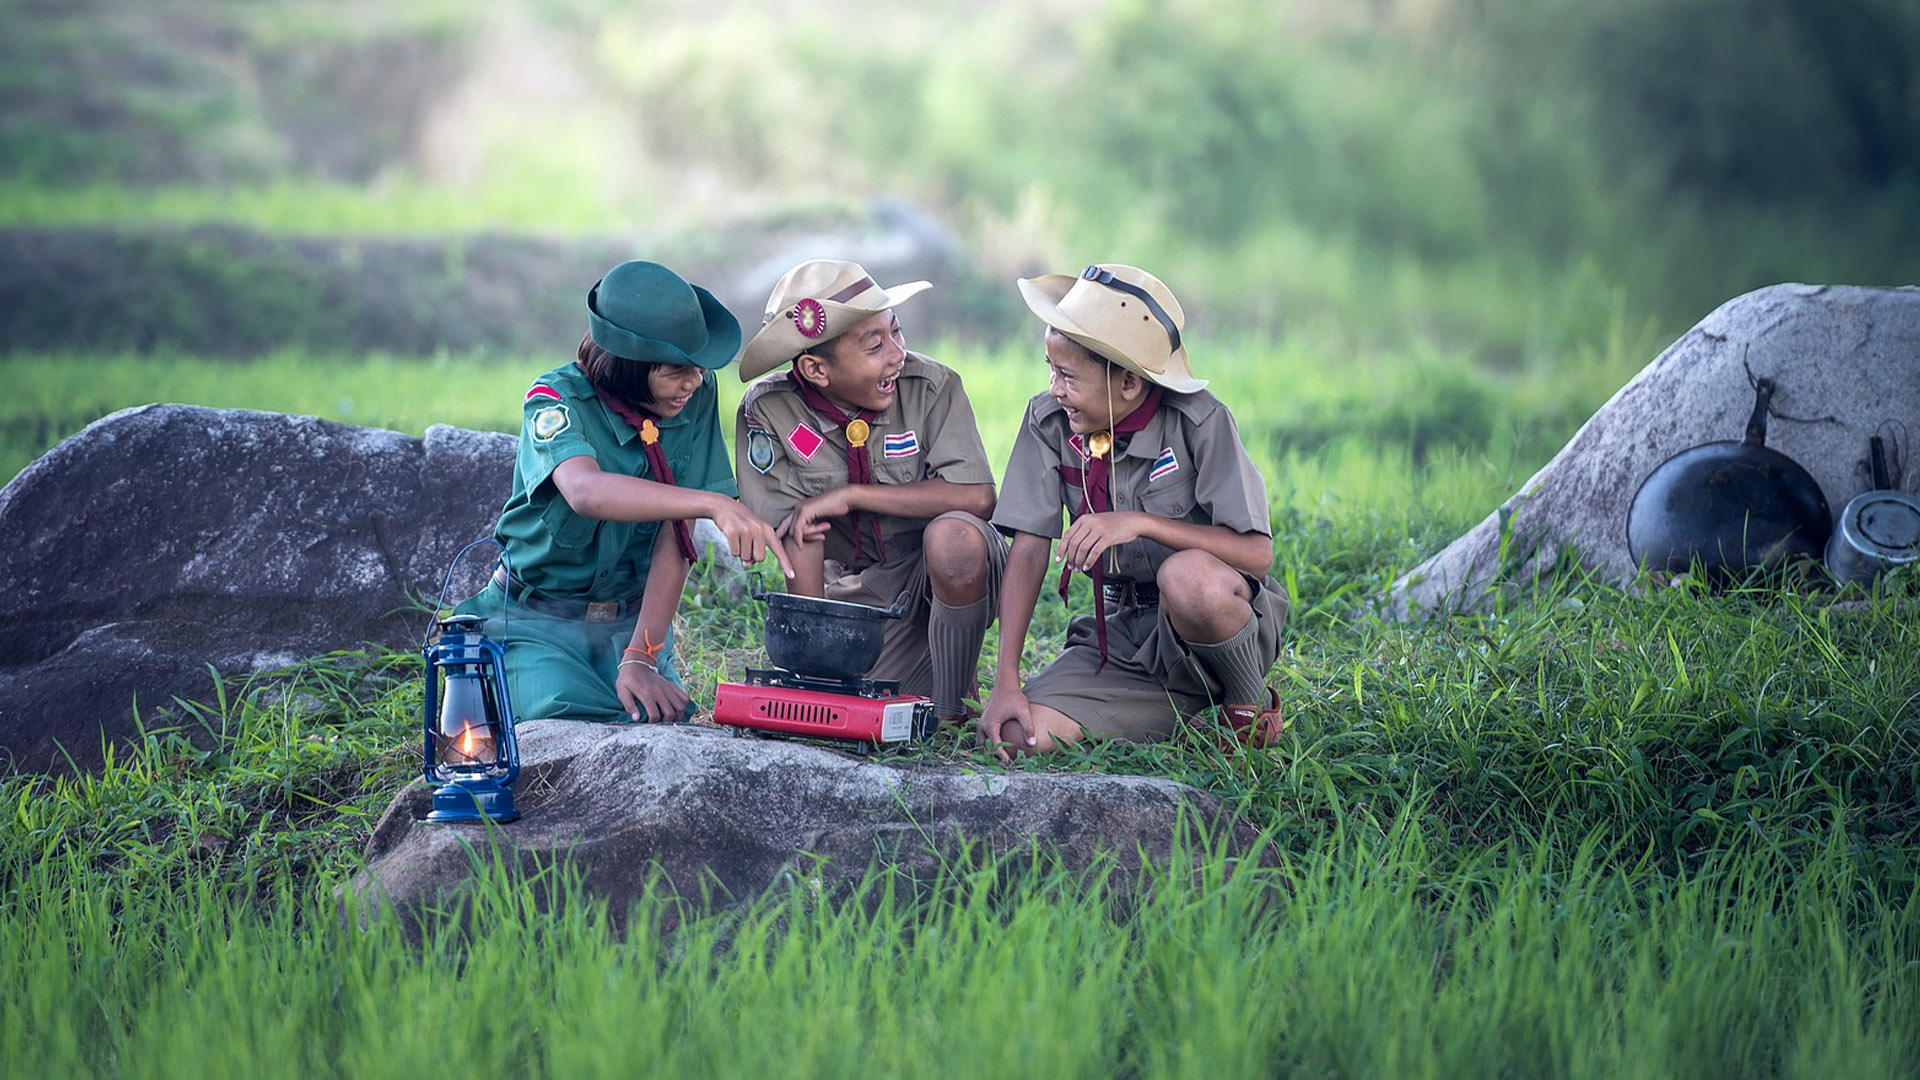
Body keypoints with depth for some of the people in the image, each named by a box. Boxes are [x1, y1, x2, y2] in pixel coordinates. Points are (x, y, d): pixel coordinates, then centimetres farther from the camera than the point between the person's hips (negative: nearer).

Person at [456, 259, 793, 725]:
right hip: (539, 620, -3)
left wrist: (640, 658, -20)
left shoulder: (697, 397, -6)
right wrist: (714, 505, -52)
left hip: (634, 619, 3)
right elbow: (585, 490, -40)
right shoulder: (557, 399, -18)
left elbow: (675, 537, -9)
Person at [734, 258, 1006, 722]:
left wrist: (850, 496, -24)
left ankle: (951, 709, -15)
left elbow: (976, 497, -26)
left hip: (948, 572, -2)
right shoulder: (769, 412, -13)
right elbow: (799, 535, -13)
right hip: (855, 589, 2)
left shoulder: (932, 386, -17)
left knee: (953, 535, -34)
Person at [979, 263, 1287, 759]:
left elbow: (1257, 552, -21)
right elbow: (1028, 550, -4)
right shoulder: (1049, 421, -2)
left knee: (1187, 576, -40)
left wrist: (1140, 523, -31)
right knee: (1016, 734, -20)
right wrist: (1006, 682, -13)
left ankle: (1252, 706, -8)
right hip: (1123, 634, 4)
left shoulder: (1200, 422, -15)